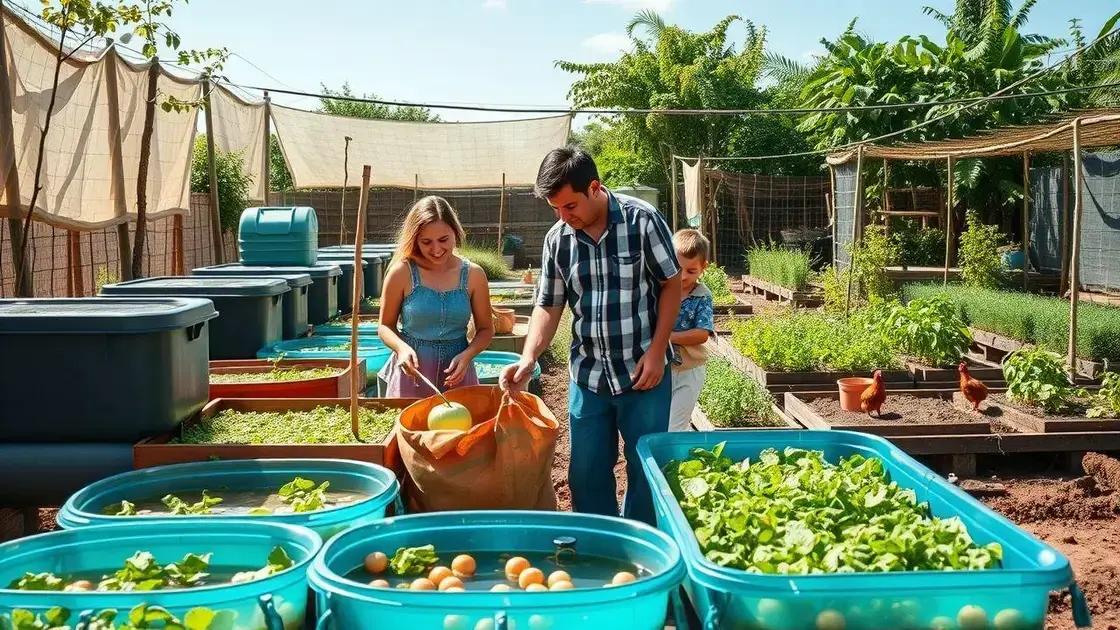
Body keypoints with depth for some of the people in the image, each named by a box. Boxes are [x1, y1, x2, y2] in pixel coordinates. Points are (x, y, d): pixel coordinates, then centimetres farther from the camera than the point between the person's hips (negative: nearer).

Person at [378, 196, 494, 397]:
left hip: (457, 373, 2)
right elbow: (385, 326, 2)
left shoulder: (473, 274, -1)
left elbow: (485, 329, 6)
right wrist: (401, 348, -18)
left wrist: (466, 356, -12)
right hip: (412, 371, -1)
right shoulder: (402, 273, -6)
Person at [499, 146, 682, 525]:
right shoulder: (557, 239, -1)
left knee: (646, 472, 7)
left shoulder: (642, 220, -12)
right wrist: (527, 359, -11)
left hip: (643, 372, -3)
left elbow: (671, 284, -5)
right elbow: (548, 307, 5)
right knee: (586, 475, 10)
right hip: (588, 376, 4)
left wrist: (656, 351, -10)